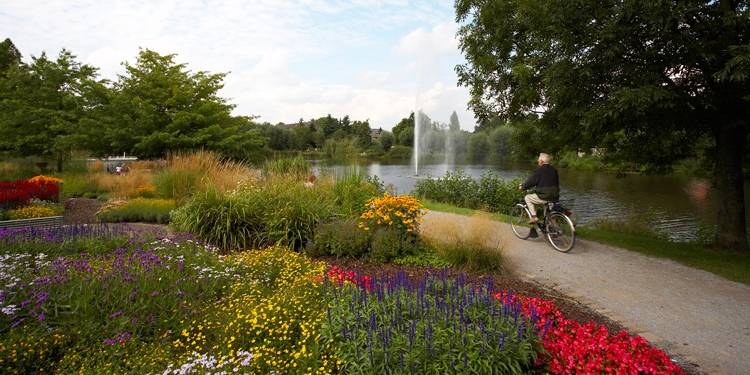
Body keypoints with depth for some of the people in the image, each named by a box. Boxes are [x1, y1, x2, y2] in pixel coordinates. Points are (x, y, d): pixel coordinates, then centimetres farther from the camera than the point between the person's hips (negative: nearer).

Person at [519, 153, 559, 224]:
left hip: (544, 197, -7)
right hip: (555, 197, 8)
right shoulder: (554, 170, 12)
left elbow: (531, 181, -8)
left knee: (527, 198, 11)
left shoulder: (539, 170, -11)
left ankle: (534, 218, 3)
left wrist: (522, 187, 8)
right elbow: (557, 183, 21)